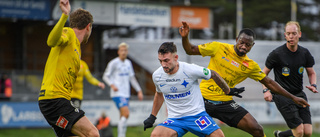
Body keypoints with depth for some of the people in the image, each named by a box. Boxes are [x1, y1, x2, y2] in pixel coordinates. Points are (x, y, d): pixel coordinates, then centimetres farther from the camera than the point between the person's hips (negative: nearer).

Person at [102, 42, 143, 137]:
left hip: (126, 94, 7)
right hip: (117, 93, -7)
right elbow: (105, 76, -2)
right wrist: (112, 85, -20)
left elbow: (132, 78, 23)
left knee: (123, 117, 6)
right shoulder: (114, 63, -5)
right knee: (126, 114, -20)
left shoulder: (128, 63, 15)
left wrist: (139, 91, 20)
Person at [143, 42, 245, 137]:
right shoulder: (156, 76, -4)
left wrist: (228, 91, 14)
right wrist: (152, 117, 23)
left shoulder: (190, 70, -16)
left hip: (197, 114, -2)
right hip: (174, 119, 2)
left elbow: (213, 75, 2)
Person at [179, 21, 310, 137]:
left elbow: (269, 83, 13)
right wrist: (185, 37, -18)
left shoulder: (251, 66, 4)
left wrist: (292, 97, 13)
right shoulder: (218, 48, -3)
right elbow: (191, 50, 2)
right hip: (203, 99, -2)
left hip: (225, 103, 2)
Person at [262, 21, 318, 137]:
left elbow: (311, 73, 18)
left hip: (299, 94, 5)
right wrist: (266, 90, -12)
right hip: (282, 96, -5)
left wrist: (313, 85, -2)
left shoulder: (305, 53, 4)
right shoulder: (276, 54, -8)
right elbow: (264, 73, 3)